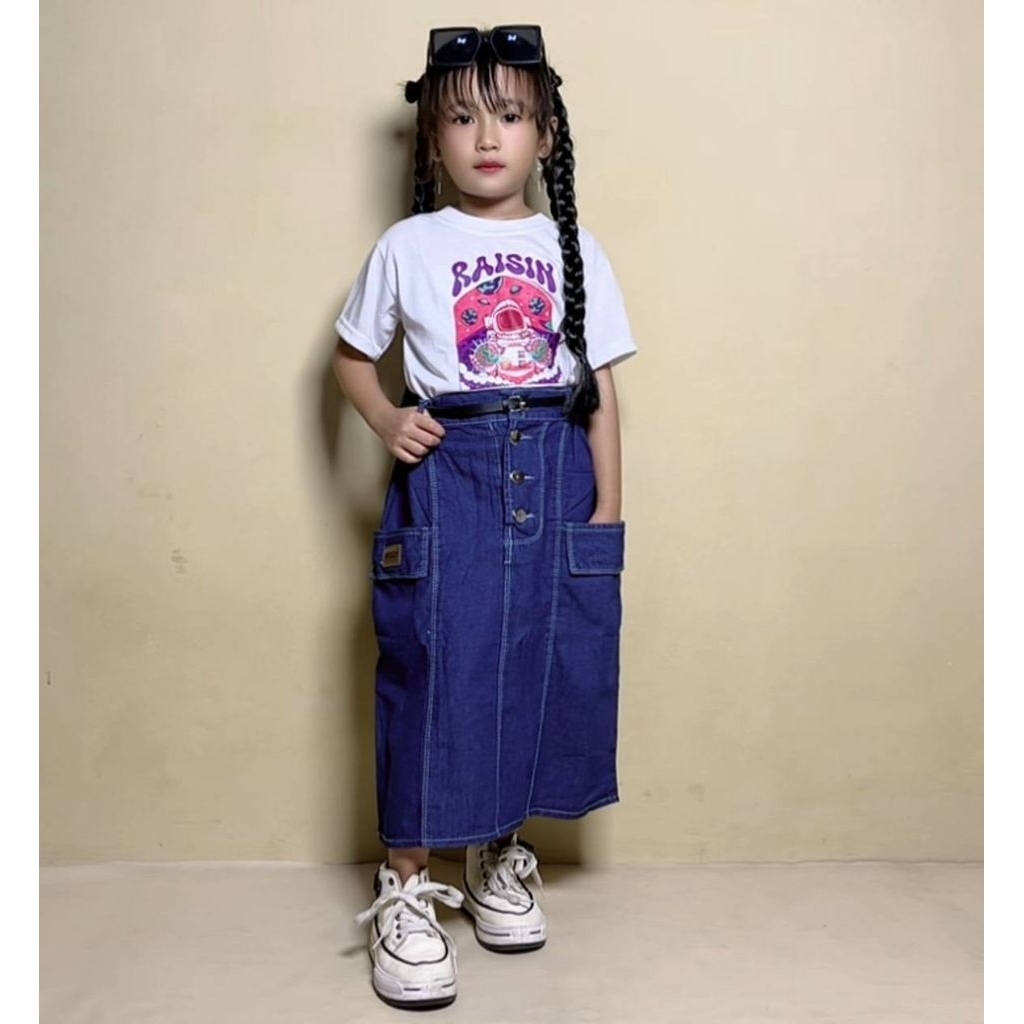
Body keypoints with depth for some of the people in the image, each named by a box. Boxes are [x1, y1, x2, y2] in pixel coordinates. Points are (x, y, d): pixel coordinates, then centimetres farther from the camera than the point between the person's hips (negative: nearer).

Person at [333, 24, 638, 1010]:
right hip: (446, 477, -2)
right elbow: (351, 356, 13)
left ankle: (498, 857, 28)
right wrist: (386, 419, -7)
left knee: (539, 670, 6)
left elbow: (602, 392, 7)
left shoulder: (575, 252, 8)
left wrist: (606, 510, 2)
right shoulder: (407, 247, 4)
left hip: (555, 483, 2)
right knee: (433, 674, -3)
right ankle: (406, 890, 12)